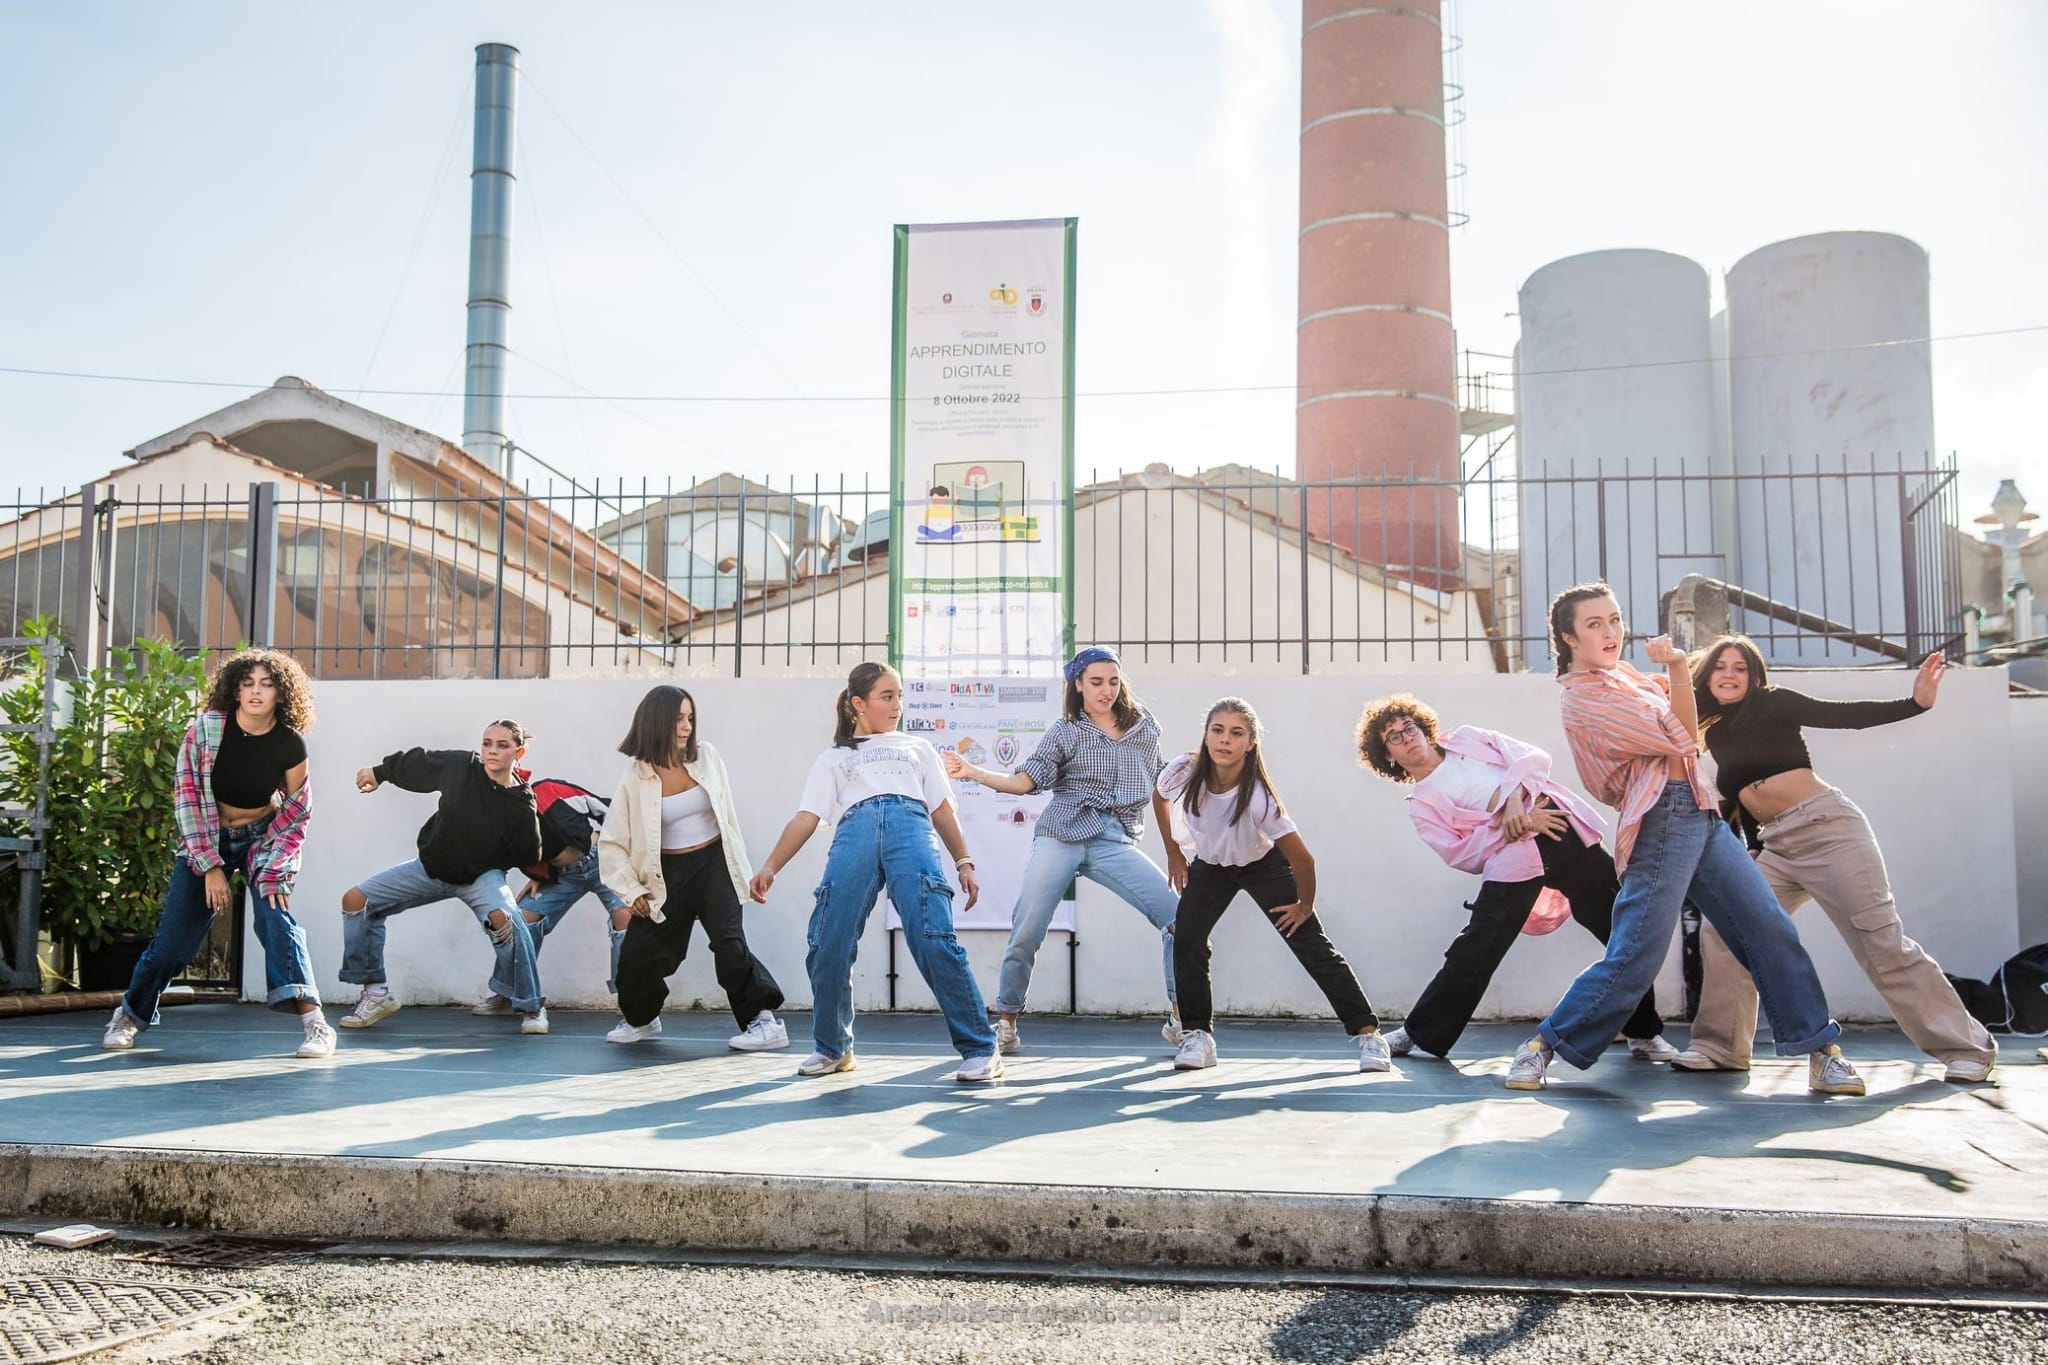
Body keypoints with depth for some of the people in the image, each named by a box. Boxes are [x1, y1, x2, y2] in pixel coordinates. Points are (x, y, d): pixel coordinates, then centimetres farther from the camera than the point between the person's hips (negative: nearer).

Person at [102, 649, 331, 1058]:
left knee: (276, 914, -22)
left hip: (264, 838, -1)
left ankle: (313, 1021, -25)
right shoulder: (206, 729, -18)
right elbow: (187, 795, -13)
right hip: (206, 839, 1)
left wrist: (273, 873, -18)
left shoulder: (290, 745, -17)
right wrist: (210, 867, -16)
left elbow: (294, 815, -8)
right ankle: (130, 1015, 26)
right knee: (174, 933, 0)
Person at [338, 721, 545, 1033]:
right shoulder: (459, 765, -16)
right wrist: (379, 773, 16)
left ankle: (530, 1006, -16)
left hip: (481, 876, -5)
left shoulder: (521, 805, -23)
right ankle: (376, 994, 10)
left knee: (504, 919, -35)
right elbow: (417, 762, 5)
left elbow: (528, 857, -13)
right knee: (355, 899, 0)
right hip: (431, 867, 5)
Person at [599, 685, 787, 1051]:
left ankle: (764, 1021, -9)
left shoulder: (706, 757, -3)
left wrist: (741, 866, 8)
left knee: (729, 943, -17)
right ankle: (639, 1018, 34)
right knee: (637, 953, 5)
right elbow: (611, 842, -1)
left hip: (714, 865, -1)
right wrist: (632, 891, -4)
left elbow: (728, 815, 7)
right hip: (668, 875, 1)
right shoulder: (636, 779, -7)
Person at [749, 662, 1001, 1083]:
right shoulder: (832, 759, 30)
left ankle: (980, 1050, -15)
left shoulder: (917, 748, 33)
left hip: (912, 829, -1)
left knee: (933, 940, -19)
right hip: (853, 834, 1)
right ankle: (832, 1048, 11)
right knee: (828, 946, -11)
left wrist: (963, 862, 12)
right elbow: (806, 818, 18)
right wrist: (771, 866, 4)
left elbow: (942, 810, 26)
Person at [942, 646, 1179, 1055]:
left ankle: (1180, 1018, -3)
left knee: (1178, 914, -15)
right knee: (1027, 932, -5)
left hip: (1116, 841, 1)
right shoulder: (1064, 732, 7)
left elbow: (1159, 783, 24)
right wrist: (972, 772, -10)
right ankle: (1005, 1022, 13)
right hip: (1061, 836, -1)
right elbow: (1024, 781, 0)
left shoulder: (1145, 727, 14)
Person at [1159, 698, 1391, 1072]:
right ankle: (1196, 1036, 2)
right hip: (1209, 863, 3)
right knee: (1186, 940, -12)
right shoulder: (1182, 773, -29)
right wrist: (1174, 853, 2)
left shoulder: (1259, 797, -39)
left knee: (1314, 948, -7)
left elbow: (1302, 859, -32)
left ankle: (1368, 1033, -2)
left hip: (1263, 863, -3)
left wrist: (1305, 905, -17)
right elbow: (1159, 798, -2)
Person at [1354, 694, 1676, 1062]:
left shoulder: (1466, 738, 19)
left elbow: (1535, 757, 8)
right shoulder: (1422, 804, 9)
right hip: (1514, 859, -2)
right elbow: (1460, 854, -4)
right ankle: (1418, 1032, 11)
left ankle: (1644, 1034, 20)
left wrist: (1513, 797, -10)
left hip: (1569, 834, 3)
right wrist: (1514, 823, -15)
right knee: (1473, 951, -8)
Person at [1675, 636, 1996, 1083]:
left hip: (1827, 827, -6)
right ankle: (1720, 1047, 2)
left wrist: (1916, 703, -21)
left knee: (1882, 942, -7)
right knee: (1721, 931, -6)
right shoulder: (1716, 733, 14)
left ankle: (1966, 1046, 3)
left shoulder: (1773, 704, -1)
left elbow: (1847, 715, -9)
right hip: (1775, 847, 6)